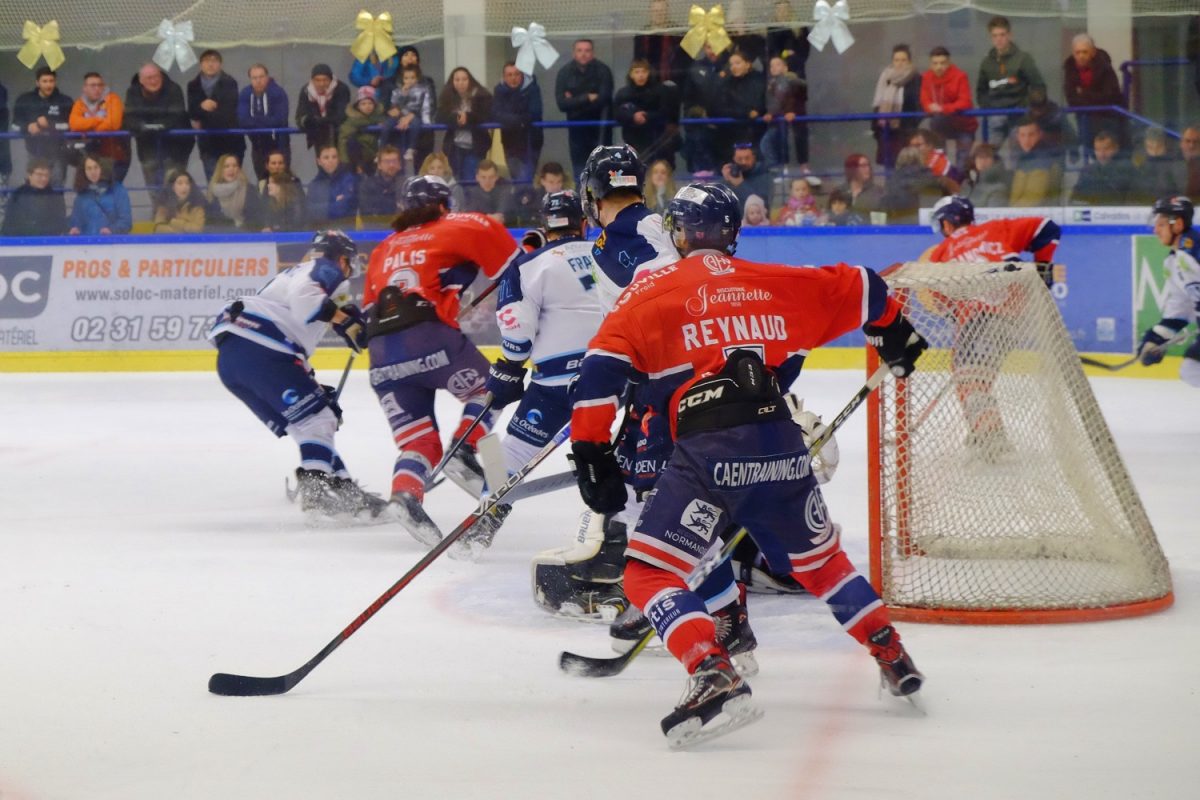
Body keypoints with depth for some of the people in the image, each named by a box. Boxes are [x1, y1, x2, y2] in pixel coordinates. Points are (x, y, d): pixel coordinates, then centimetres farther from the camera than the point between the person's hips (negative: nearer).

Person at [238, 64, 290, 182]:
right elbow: (242, 121, -13)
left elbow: (280, 119, -23)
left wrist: (255, 120, -17)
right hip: (257, 145, 4)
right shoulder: (245, 94, -3)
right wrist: (266, 121, -24)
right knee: (262, 180, 11)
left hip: (278, 144, -4)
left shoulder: (278, 92, -14)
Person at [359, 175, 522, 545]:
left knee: (417, 440, 8)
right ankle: (463, 451, -3)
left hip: (382, 357, 5)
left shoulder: (384, 249, 29)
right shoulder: (453, 228, 14)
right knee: (487, 387, 20)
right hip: (429, 337, -5)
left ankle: (404, 493, -20)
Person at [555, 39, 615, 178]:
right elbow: (562, 103, -13)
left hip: (600, 129, -2)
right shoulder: (564, 73, -4)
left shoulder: (603, 71, -10)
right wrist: (587, 98, -18)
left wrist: (575, 102, -14)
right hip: (577, 129, 2)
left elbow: (603, 99, -20)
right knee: (579, 170, 7)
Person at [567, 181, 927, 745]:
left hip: (707, 455, -5)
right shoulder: (778, 282, 16)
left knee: (649, 573, 0)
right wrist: (896, 334, 44)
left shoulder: (654, 291, 7)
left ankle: (715, 677, -21)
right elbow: (858, 290, 24)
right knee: (819, 560, 27)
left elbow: (603, 367, -3)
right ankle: (894, 660, 30)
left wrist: (591, 453, 1)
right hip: (783, 450, 5)